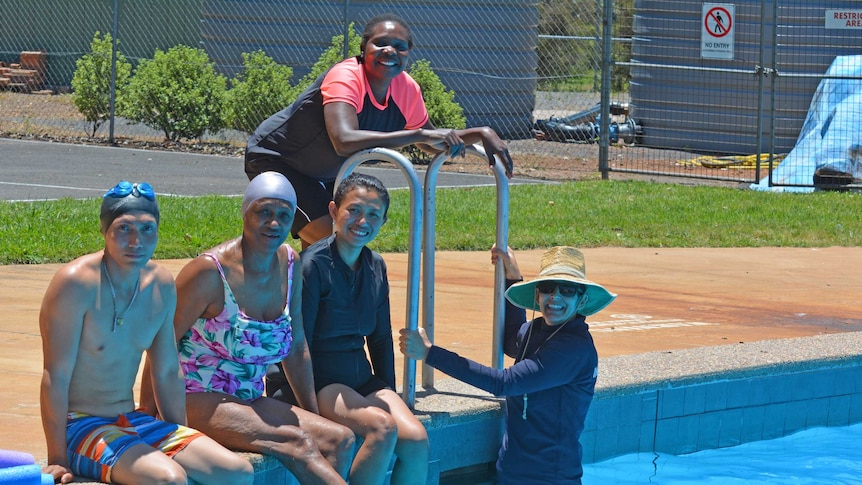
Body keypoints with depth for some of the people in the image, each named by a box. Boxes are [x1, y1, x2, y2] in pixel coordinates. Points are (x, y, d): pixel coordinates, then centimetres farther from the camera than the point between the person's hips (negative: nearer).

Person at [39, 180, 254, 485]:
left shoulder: (161, 285, 5)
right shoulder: (77, 283, -17)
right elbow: (56, 376, -17)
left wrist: (185, 444, 15)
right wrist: (57, 459, -18)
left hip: (133, 424, 8)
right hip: (79, 426, -7)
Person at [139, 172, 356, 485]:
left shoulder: (290, 265, 6)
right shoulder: (211, 272, -15)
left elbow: (297, 348, 15)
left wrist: (314, 416, 14)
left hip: (249, 401, 8)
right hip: (198, 401, -8)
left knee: (340, 441, -12)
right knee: (297, 443, -27)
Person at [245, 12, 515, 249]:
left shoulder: (407, 90, -9)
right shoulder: (345, 78, -31)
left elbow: (432, 144, 8)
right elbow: (345, 140, -50)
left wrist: (480, 134, -10)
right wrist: (420, 134, -48)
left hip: (324, 174, 8)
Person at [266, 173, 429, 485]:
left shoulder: (375, 267, 9)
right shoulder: (313, 265, -13)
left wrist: (389, 396, 11)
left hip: (361, 379, 7)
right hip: (314, 382, -7)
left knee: (416, 438, -18)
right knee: (382, 428, -30)